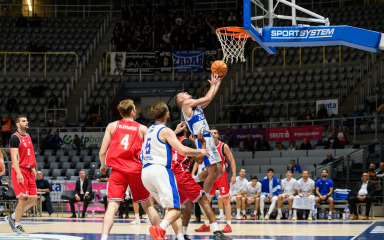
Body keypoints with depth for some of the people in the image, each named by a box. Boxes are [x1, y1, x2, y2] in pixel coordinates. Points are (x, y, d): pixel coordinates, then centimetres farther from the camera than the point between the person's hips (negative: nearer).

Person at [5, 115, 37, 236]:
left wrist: (33, 168, 16)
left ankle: (13, 217, 19)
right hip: (19, 170, -8)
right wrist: (18, 173, -26)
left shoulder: (28, 136, 15)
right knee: (23, 198, -11)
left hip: (28, 171, 8)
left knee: (33, 199, 5)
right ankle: (17, 227, 0)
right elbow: (14, 157, -18)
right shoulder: (15, 138, -11)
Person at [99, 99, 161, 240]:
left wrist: (103, 166, 24)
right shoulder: (142, 129, 7)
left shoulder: (112, 126, 7)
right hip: (136, 170, 1)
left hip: (117, 170, -1)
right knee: (147, 205, 15)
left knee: (112, 205, -8)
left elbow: (102, 153, 4)